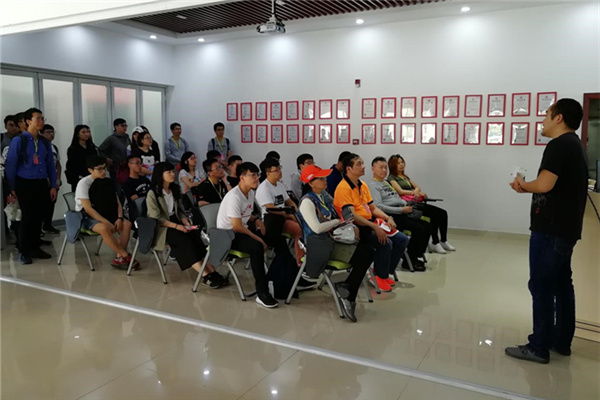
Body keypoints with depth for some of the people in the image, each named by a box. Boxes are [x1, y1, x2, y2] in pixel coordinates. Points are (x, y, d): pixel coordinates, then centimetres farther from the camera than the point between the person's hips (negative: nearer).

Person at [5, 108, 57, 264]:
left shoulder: (45, 142, 8)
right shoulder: (18, 140, -6)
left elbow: (50, 165, 11)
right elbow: (11, 164, -6)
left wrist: (53, 186, 6)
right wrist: (12, 188, -7)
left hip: (41, 184, 5)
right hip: (25, 184, -5)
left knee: (39, 217, 10)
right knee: (27, 218, -1)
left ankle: (35, 248, 23)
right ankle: (24, 252, 11)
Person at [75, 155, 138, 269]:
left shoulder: (107, 182, 6)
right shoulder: (84, 183, -11)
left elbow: (117, 203, 7)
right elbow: (88, 209, -19)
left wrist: (119, 218, -12)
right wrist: (107, 222, -25)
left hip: (105, 216, 6)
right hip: (87, 217, -6)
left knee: (127, 224, -19)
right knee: (104, 228, -36)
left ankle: (119, 258, -22)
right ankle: (126, 256, -24)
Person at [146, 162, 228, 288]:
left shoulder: (174, 190, 12)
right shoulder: (152, 194, -10)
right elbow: (156, 218, -15)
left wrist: (185, 222, -7)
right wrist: (176, 226, -23)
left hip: (176, 222, 6)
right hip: (161, 227, -6)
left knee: (197, 236, -22)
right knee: (185, 240, -31)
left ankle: (212, 272, -30)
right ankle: (205, 276, -35)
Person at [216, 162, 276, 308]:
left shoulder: (250, 193, 6)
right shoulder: (234, 196, -22)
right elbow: (237, 226, -24)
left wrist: (257, 219, 1)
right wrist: (257, 238, -18)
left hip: (242, 231, 9)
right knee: (257, 246, -34)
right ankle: (262, 293, -30)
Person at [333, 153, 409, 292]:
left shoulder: (363, 185, 15)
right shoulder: (343, 188, -14)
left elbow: (373, 208, 17)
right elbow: (352, 215, -23)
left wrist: (388, 218, -2)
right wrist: (375, 227, -30)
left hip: (370, 224, 9)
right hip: (356, 228, -9)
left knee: (402, 239, 0)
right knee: (385, 243, -27)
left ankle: (384, 272, 11)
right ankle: (379, 276, -3)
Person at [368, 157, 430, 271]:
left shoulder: (386, 183, 24)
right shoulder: (372, 185, -5)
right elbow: (378, 206, -17)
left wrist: (406, 205, 6)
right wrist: (401, 210, -18)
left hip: (401, 213, 9)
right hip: (391, 216, -9)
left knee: (426, 226, -1)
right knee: (419, 229, -21)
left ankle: (416, 256, 9)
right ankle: (409, 261, -8)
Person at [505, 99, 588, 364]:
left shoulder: (558, 145, -15)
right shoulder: (575, 145, 16)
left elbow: (544, 185, -25)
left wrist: (523, 184, -5)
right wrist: (527, 189, 2)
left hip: (550, 229, -10)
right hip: (566, 228, 10)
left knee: (541, 286, -4)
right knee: (561, 284, 15)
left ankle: (539, 347, 3)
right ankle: (561, 341, 24)